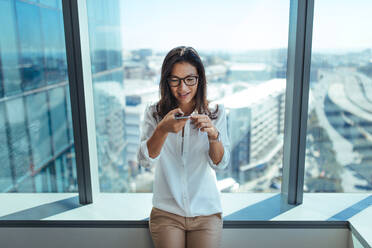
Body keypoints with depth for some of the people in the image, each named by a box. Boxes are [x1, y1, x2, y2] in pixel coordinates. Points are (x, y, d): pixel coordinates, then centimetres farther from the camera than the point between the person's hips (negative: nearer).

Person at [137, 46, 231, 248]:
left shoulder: (216, 113, -4)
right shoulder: (153, 113, -4)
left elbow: (221, 164, -8)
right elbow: (145, 161, -13)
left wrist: (213, 135, -28)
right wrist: (163, 129, -30)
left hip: (206, 211, 0)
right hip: (166, 212, 0)